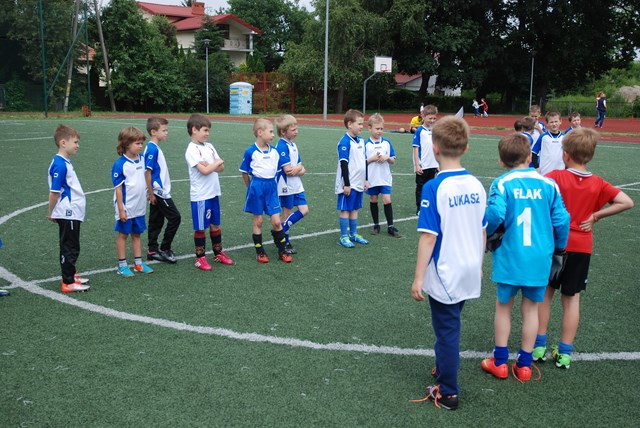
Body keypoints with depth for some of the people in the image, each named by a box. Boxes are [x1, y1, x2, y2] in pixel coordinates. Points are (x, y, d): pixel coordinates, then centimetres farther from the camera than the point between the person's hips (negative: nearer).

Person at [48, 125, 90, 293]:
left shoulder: (65, 162, 11)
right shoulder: (60, 164, -20)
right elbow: (54, 192, -18)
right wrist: (51, 213, -8)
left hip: (72, 213, 9)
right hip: (68, 214, -9)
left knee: (71, 247, 19)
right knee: (70, 248, -2)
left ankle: (70, 274, 32)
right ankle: (68, 283, 6)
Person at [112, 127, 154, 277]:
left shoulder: (142, 159, 0)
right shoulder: (120, 164, -17)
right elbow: (118, 188, -16)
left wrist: (148, 192, 16)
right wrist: (121, 209, -16)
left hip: (139, 207, 6)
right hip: (126, 208, -6)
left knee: (136, 234, 16)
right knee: (123, 235, 8)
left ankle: (138, 263, 26)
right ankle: (122, 265, 18)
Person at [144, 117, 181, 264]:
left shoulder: (156, 148, 12)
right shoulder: (152, 149, -16)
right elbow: (147, 173, -18)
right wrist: (151, 193, -17)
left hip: (159, 192, 9)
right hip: (159, 192, -9)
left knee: (156, 221, 12)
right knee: (174, 217, -5)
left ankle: (152, 251, 19)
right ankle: (164, 249, 3)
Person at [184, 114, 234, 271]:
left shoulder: (209, 146, 9)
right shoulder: (192, 150, -13)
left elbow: (221, 168, 4)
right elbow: (205, 171, -22)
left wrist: (209, 165, -13)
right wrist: (217, 163, -6)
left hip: (214, 193, 7)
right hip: (200, 196, -7)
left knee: (215, 224, 16)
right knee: (200, 228, 4)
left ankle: (218, 253, 29)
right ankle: (200, 258, 16)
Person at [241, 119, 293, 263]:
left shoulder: (274, 151, 3)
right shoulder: (250, 152, -8)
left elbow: (286, 167, 13)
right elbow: (245, 172, 1)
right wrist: (251, 188, 6)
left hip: (271, 187, 3)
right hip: (257, 187, -3)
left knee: (276, 221, 1)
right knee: (258, 221, 7)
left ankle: (282, 251, 14)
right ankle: (260, 251, 19)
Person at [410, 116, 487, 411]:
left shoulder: (434, 188, -18)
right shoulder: (476, 185, 0)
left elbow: (429, 236, -19)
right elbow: (483, 231, 8)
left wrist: (418, 278, -13)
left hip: (445, 275, -6)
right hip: (469, 272, 6)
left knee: (447, 331, 7)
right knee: (449, 326, 24)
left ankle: (447, 393, 20)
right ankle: (444, 370, 42)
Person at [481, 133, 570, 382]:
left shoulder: (502, 184, -10)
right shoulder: (548, 184, -1)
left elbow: (495, 214, -23)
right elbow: (561, 219, 0)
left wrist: (486, 234, -3)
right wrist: (559, 247, 15)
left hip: (510, 256, -2)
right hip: (540, 258, 2)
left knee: (503, 306, 15)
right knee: (531, 308, 14)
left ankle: (500, 362, 23)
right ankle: (524, 365, 23)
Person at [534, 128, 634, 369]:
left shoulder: (554, 177, -12)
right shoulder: (598, 184, -2)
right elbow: (627, 202, -5)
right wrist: (596, 215, -3)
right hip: (582, 248, 2)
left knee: (545, 293, 12)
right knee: (572, 299, 10)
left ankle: (539, 346, 17)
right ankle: (564, 353, 14)